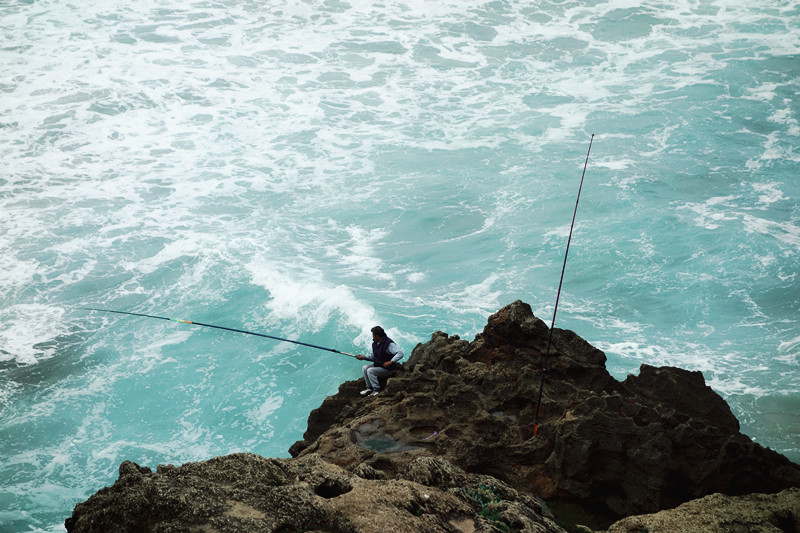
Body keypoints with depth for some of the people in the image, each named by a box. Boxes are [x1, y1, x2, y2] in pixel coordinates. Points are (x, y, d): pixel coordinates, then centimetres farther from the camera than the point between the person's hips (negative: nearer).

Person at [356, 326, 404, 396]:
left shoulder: (389, 344, -23)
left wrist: (391, 361, -42)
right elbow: (373, 357, 16)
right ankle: (369, 388, -1)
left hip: (388, 369, -9)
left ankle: (376, 390, -18)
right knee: (365, 368, -4)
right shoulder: (375, 343, 5)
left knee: (370, 371, -23)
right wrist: (363, 357, 3)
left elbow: (400, 353, -33)